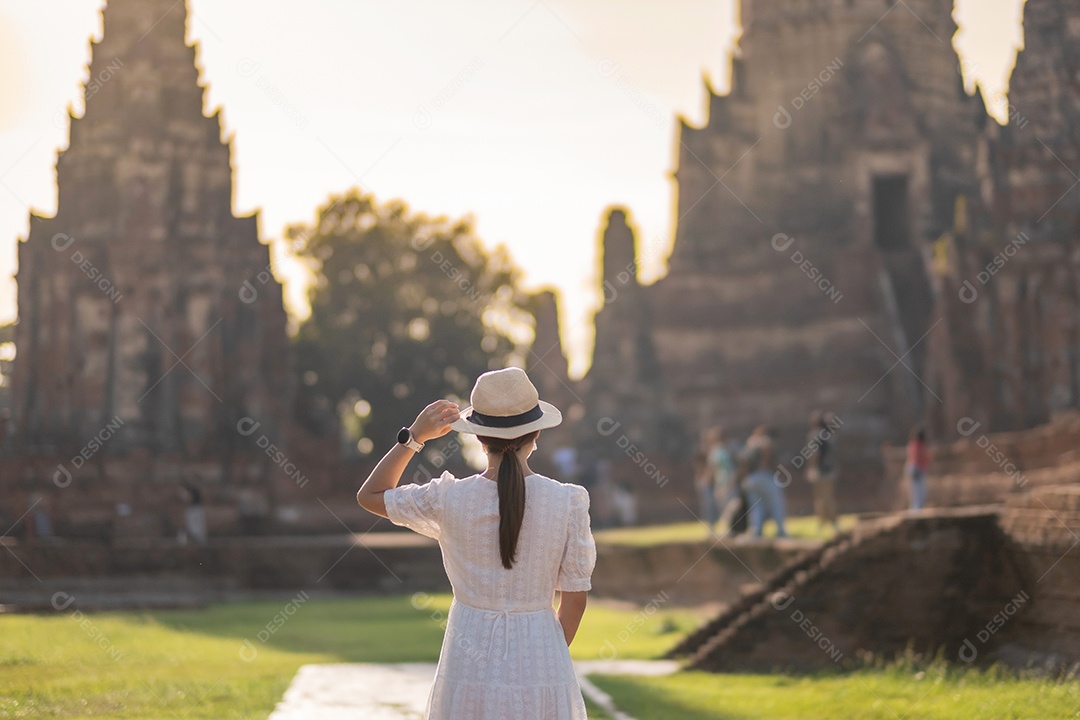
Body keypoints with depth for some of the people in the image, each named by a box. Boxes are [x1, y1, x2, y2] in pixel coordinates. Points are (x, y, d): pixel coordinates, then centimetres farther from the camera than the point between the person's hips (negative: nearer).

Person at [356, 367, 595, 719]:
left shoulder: (450, 499, -8)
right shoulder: (567, 503, -8)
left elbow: (370, 496, 9)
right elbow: (575, 599, -1)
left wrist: (414, 437, 7)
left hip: (471, 665, 1)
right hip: (540, 659, 0)